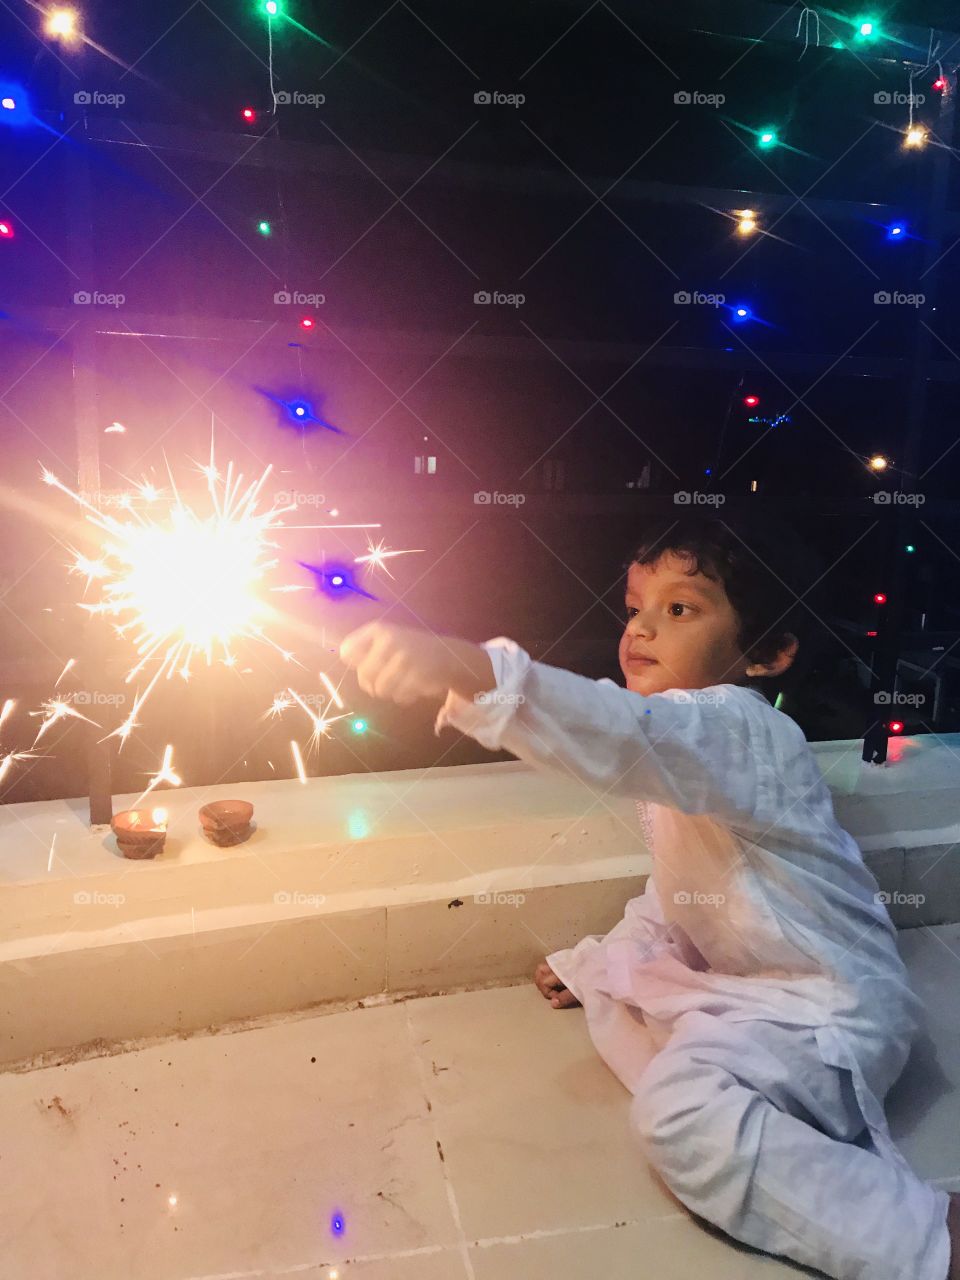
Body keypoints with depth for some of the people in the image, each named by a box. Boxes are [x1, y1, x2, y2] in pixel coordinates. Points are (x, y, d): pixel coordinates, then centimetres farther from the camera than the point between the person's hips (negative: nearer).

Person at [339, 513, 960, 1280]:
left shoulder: (741, 731, -24)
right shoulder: (693, 742, 8)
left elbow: (628, 736, -47)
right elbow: (683, 887, 19)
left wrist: (475, 671, -60)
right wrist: (602, 957, 15)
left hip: (829, 1006, -11)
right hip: (748, 982, 11)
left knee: (680, 1110, -29)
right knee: (611, 995, 17)